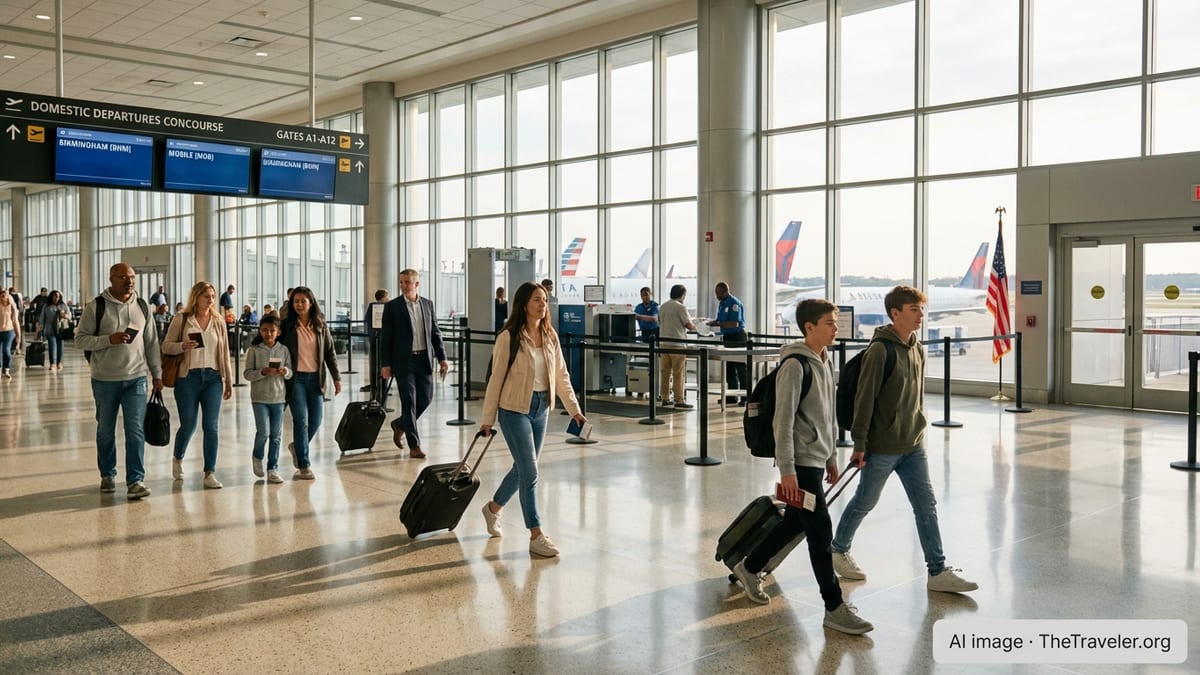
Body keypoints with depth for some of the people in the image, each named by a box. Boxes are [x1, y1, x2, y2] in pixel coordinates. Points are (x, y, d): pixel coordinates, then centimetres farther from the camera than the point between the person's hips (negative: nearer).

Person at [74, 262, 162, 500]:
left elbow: (151, 342, 10)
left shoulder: (142, 306, 6)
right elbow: (80, 339, -5)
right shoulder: (96, 307, -4)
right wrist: (109, 339, -21)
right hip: (105, 380, -1)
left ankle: (135, 480, -3)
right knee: (105, 431, 11)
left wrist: (157, 374, 8)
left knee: (136, 430, -6)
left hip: (136, 378, 1)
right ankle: (107, 475, 29)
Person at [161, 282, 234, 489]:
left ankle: (210, 473, 2)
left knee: (212, 427, -3)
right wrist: (182, 346, -19)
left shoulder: (218, 322, 10)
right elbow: (165, 346, 2)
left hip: (212, 378, 2)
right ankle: (178, 459, 35)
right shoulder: (181, 319, 1)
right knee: (188, 425, 4)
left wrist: (229, 381, 13)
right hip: (188, 377, -2)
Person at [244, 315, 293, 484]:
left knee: (276, 435, 4)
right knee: (263, 432, -8)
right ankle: (257, 456, 23)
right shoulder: (254, 350, -2)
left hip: (279, 397, 2)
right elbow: (247, 374, -5)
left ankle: (273, 469, 13)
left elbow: (291, 373, 7)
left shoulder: (284, 350, 4)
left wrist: (286, 372, -15)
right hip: (260, 397, -2)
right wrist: (263, 372, -20)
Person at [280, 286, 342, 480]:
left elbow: (330, 352, 8)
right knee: (301, 420, -7)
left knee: (316, 420, 5)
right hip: (295, 378, -3)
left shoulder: (320, 325, 5)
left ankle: (297, 446, 35)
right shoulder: (287, 325, -2)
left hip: (315, 377, 3)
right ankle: (304, 465, 1)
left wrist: (336, 377, 4)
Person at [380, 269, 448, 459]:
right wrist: (385, 364, -8)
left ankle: (400, 425, 33)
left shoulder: (428, 304, 9)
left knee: (425, 398, 7)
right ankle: (414, 445, 4)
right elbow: (385, 337, -3)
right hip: (403, 360, -4)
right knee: (409, 401, -3)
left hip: (424, 359, 4)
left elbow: (435, 333, 12)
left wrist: (442, 358, 5)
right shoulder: (392, 307, -2)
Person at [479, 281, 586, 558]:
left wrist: (574, 408, 2)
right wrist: (488, 418, -6)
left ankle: (492, 509, 41)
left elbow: (561, 375, 8)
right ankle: (536, 536, 2)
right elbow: (496, 379, -9)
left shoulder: (550, 336, 3)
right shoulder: (508, 338, -13)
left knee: (523, 469, 17)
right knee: (530, 473, -6)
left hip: (541, 409, 7)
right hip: (515, 410, -6)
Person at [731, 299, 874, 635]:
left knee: (794, 523, 18)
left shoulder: (826, 361, 11)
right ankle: (835, 607, 6)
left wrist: (832, 457, 20)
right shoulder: (795, 365, -16)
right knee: (821, 532, -4)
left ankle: (749, 567, 36)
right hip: (801, 461, -9)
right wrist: (787, 470, -20)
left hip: (817, 459, 9)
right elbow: (783, 421, -19)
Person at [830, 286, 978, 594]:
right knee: (865, 502, 9)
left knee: (927, 506, 5)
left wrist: (918, 429, 18)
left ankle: (938, 571, 11)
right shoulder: (880, 350, -17)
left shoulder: (918, 349, 7)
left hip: (913, 445, 7)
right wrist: (860, 444, -16)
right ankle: (839, 550, 30)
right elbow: (864, 399, -17)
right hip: (882, 447, -7)